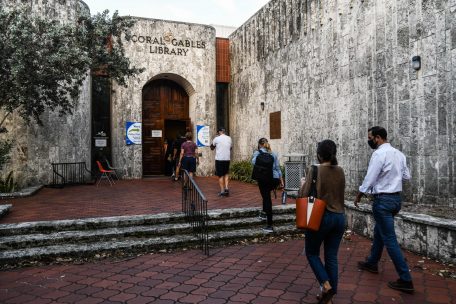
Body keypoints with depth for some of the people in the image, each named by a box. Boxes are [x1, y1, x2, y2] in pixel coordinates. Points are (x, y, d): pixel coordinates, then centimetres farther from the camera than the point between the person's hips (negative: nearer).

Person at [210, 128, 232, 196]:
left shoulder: (217, 139, -6)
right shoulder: (229, 138, 5)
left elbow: (212, 147, 8)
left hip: (219, 159, -3)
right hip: (227, 158, 3)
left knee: (220, 175, 5)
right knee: (226, 174, 18)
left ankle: (222, 191, 6)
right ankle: (226, 188, 3)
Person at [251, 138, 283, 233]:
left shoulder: (258, 152, 3)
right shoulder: (273, 154, 15)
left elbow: (254, 162, -16)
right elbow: (278, 167, 13)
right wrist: (281, 180, 17)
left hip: (264, 179, -4)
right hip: (275, 179, 5)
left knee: (267, 199, -2)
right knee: (266, 195, 31)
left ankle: (270, 226, -6)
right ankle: (265, 213, 35)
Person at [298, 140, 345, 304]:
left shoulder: (315, 170, -13)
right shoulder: (340, 171, 4)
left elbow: (303, 195, -15)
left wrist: (305, 182, 4)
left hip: (321, 217, -5)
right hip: (339, 217, 5)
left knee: (312, 253, 15)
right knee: (331, 257, 13)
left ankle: (326, 285, 1)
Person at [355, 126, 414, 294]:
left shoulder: (379, 154, -18)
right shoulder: (398, 153, 7)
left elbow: (369, 179, -17)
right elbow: (407, 176, 14)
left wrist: (359, 196, -3)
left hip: (383, 200, -9)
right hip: (396, 197, 9)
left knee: (389, 239, -2)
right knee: (378, 232, 22)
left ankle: (405, 280, 3)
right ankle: (372, 263, 38)